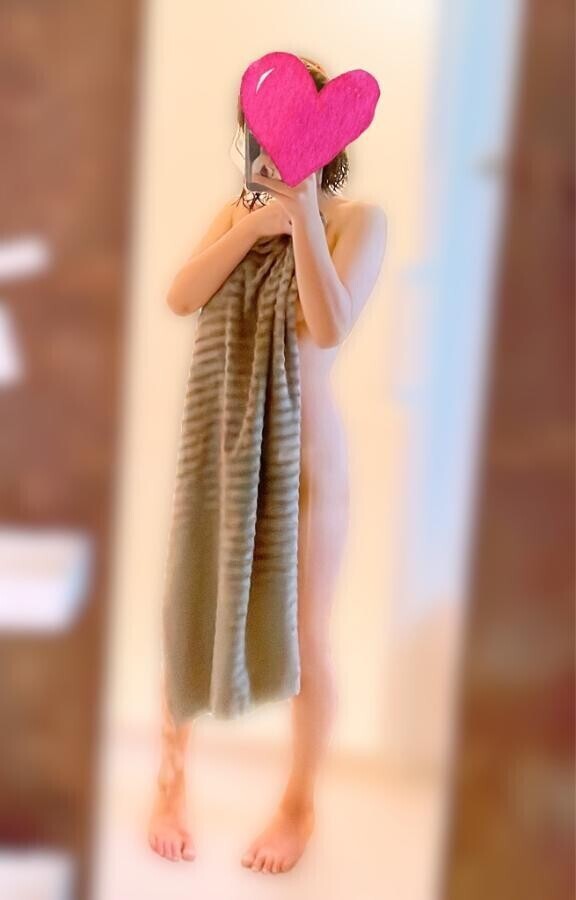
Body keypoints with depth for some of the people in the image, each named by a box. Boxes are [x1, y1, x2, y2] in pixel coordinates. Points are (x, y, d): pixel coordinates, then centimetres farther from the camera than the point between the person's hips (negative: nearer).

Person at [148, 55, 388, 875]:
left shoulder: (358, 219, -6)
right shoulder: (235, 213, 7)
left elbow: (330, 328, -20)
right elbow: (181, 298, -8)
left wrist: (303, 215, -27)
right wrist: (255, 224, -16)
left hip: (305, 454, -3)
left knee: (303, 636, 6)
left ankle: (300, 803, 27)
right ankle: (171, 784, 31)